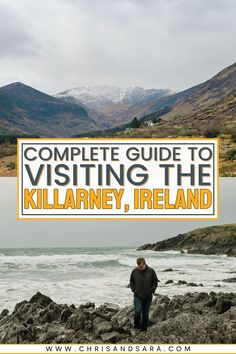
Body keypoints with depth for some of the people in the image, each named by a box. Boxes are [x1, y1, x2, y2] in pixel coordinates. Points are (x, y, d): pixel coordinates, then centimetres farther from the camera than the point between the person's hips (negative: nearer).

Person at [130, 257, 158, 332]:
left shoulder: (151, 271, -6)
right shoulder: (134, 271, -4)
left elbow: (155, 281, 5)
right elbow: (131, 281, 12)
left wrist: (152, 290, -3)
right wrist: (133, 289, 0)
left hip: (148, 296, 0)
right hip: (137, 296, 0)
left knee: (145, 314, 7)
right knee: (137, 311, -15)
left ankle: (144, 329, 19)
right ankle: (136, 326, 5)